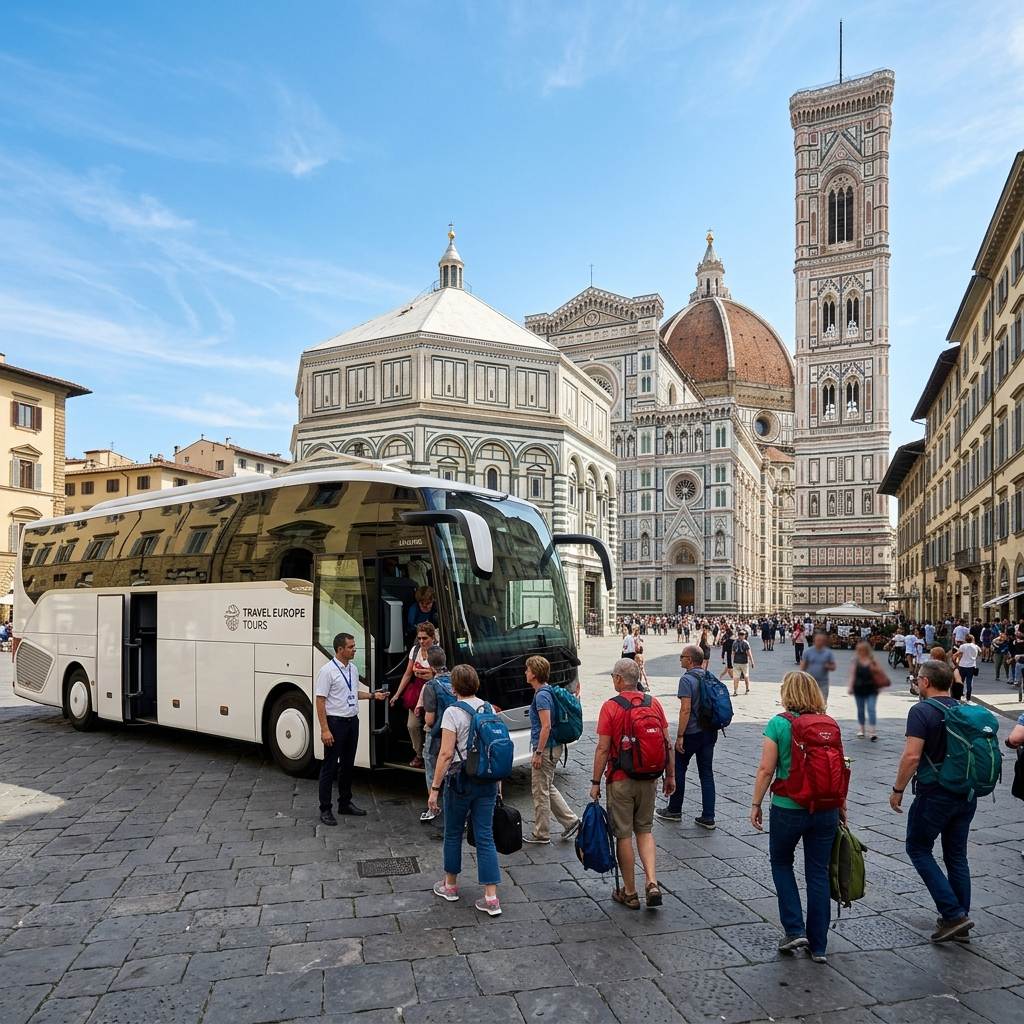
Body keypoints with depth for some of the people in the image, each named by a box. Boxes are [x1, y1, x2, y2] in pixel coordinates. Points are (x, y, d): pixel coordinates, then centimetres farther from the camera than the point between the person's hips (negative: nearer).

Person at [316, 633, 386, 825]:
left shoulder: (353, 668, 8)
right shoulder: (328, 671, -15)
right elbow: (320, 701, -16)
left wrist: (372, 695, 6)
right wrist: (324, 729, -20)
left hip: (352, 721, 7)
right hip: (335, 722, -7)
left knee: (348, 764, 16)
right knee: (330, 766, 1)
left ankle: (345, 803, 29)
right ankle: (325, 809, 10)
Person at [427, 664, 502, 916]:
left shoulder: (453, 712, -13)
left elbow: (446, 753, -17)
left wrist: (435, 788, -12)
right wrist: (497, 781, 18)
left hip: (461, 780, -4)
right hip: (488, 780, 4)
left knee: (453, 833, 16)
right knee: (485, 837, 7)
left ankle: (450, 885, 32)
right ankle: (491, 898, 5)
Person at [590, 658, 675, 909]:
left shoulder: (610, 707, -13)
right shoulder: (654, 703, -1)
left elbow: (603, 749, -13)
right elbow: (667, 744, 2)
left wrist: (595, 782, -4)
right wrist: (670, 776, 13)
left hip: (620, 780, -4)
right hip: (649, 779, 4)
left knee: (624, 834, 9)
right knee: (645, 830, 19)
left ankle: (629, 893, 19)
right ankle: (652, 883, 5)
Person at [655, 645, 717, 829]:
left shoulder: (687, 679, -17)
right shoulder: (711, 676, 5)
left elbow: (686, 709, -22)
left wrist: (680, 736, -18)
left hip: (692, 733, -7)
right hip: (710, 731, 7)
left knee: (678, 769, 10)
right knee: (707, 772, 9)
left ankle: (674, 810, 21)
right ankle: (708, 817, 9)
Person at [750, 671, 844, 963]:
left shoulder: (778, 724, -12)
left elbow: (766, 770, -13)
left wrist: (755, 804, -1)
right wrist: (842, 807, 16)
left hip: (788, 809, -3)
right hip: (826, 810, 4)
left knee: (781, 863, 19)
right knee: (818, 873, 14)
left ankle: (794, 930, 13)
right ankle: (818, 946, 21)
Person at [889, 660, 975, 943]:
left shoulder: (922, 710, -16)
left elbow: (912, 756, -21)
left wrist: (898, 789, -10)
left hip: (934, 794, -7)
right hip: (967, 794, 7)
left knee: (918, 849, 8)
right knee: (956, 854, 17)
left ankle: (952, 914, 0)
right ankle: (961, 917, 23)